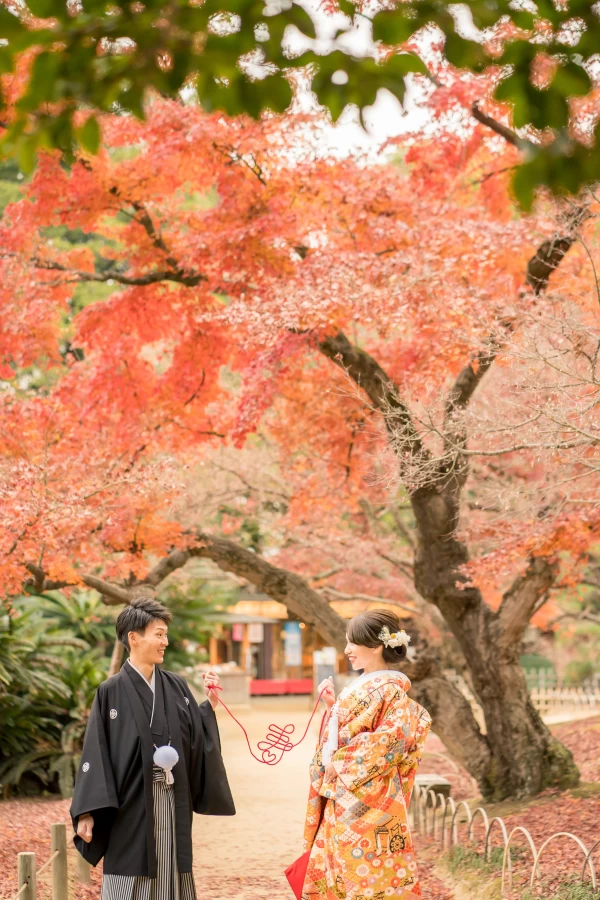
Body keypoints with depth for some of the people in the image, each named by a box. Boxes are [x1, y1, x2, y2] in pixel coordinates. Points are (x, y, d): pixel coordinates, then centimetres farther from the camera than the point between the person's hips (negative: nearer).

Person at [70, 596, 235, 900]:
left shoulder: (176, 687, 7)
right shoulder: (112, 692, -6)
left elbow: (196, 738, 6)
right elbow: (95, 753, -8)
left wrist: (210, 704, -7)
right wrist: (86, 812, -14)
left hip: (172, 805, 4)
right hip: (131, 806, -4)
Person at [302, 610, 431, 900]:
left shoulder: (389, 689, -14)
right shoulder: (363, 686, 14)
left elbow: (389, 740, -22)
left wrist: (341, 763, -15)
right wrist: (332, 705, 8)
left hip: (366, 802, -9)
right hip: (343, 802, 9)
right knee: (333, 872, 12)